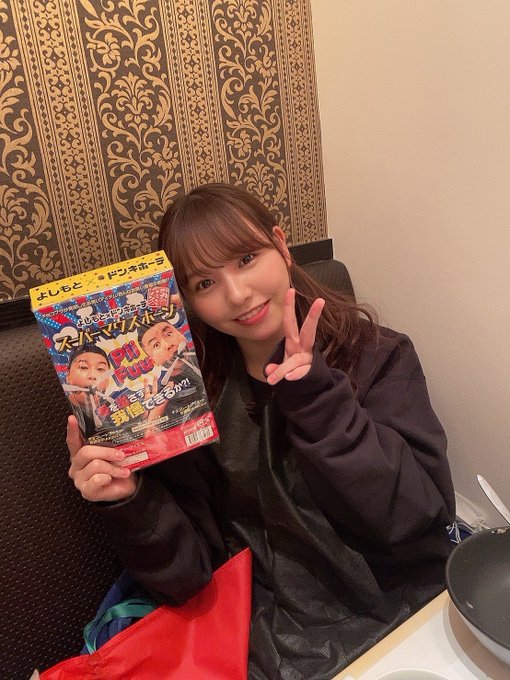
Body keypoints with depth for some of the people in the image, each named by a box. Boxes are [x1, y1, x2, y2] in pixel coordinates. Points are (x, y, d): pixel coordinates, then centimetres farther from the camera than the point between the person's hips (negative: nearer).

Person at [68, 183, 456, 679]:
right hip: (277, 633, 1)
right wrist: (129, 503, -21)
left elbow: (418, 516, -15)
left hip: (409, 615, 0)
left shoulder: (377, 355, -7)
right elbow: (187, 576, -3)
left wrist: (318, 401, -23)